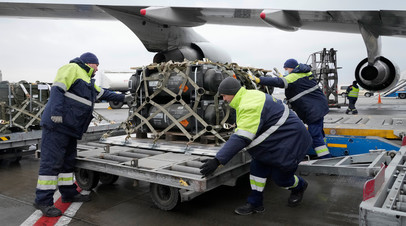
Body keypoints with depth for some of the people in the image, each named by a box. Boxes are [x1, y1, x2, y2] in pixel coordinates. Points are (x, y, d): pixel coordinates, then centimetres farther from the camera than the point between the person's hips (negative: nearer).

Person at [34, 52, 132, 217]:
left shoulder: (88, 81, 26)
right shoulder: (73, 68, -3)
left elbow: (103, 93, 37)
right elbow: (58, 88, -16)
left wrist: (122, 97, 40)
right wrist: (57, 112, -25)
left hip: (70, 128, 10)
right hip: (57, 125, -10)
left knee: (68, 161, 16)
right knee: (52, 161, -8)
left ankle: (69, 193, 27)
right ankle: (43, 201, -2)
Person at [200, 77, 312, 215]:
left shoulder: (249, 106, -31)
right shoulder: (250, 95, 1)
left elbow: (241, 138, -38)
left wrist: (218, 160, -39)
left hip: (289, 140, -10)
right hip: (276, 138, 10)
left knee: (280, 177, 4)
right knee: (257, 167, 3)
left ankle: (300, 186, 37)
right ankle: (255, 203, 13)